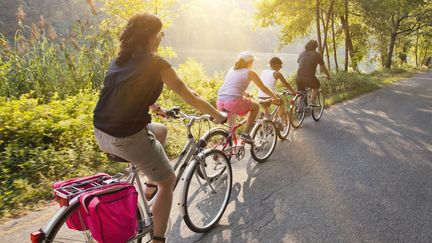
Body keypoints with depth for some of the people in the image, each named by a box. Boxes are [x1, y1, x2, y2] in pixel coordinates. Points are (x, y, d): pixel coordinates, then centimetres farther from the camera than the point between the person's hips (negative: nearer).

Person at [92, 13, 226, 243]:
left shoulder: (119, 60, 13)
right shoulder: (157, 64, -7)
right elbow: (191, 97, -1)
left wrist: (157, 108, 42)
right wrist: (218, 116, 12)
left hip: (101, 134, 8)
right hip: (128, 139, -8)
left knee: (160, 130, 31)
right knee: (168, 181, 14)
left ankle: (150, 184, 33)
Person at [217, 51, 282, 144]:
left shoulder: (232, 69, 22)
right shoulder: (250, 72, 7)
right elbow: (264, 89, 14)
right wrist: (276, 98, 30)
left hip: (220, 103, 6)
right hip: (233, 102, -6)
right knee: (255, 107, 19)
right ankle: (245, 134, 13)